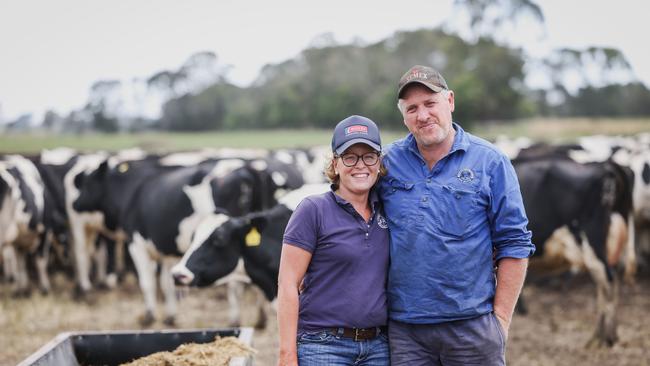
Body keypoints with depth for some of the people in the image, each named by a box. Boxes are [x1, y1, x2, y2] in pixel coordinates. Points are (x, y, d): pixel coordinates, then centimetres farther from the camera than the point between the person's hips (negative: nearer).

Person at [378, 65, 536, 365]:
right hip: (405, 328, 2)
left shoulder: (489, 161, 0)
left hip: (472, 327, -2)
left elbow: (514, 244, 1)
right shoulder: (388, 162, 6)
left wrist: (501, 318, -3)